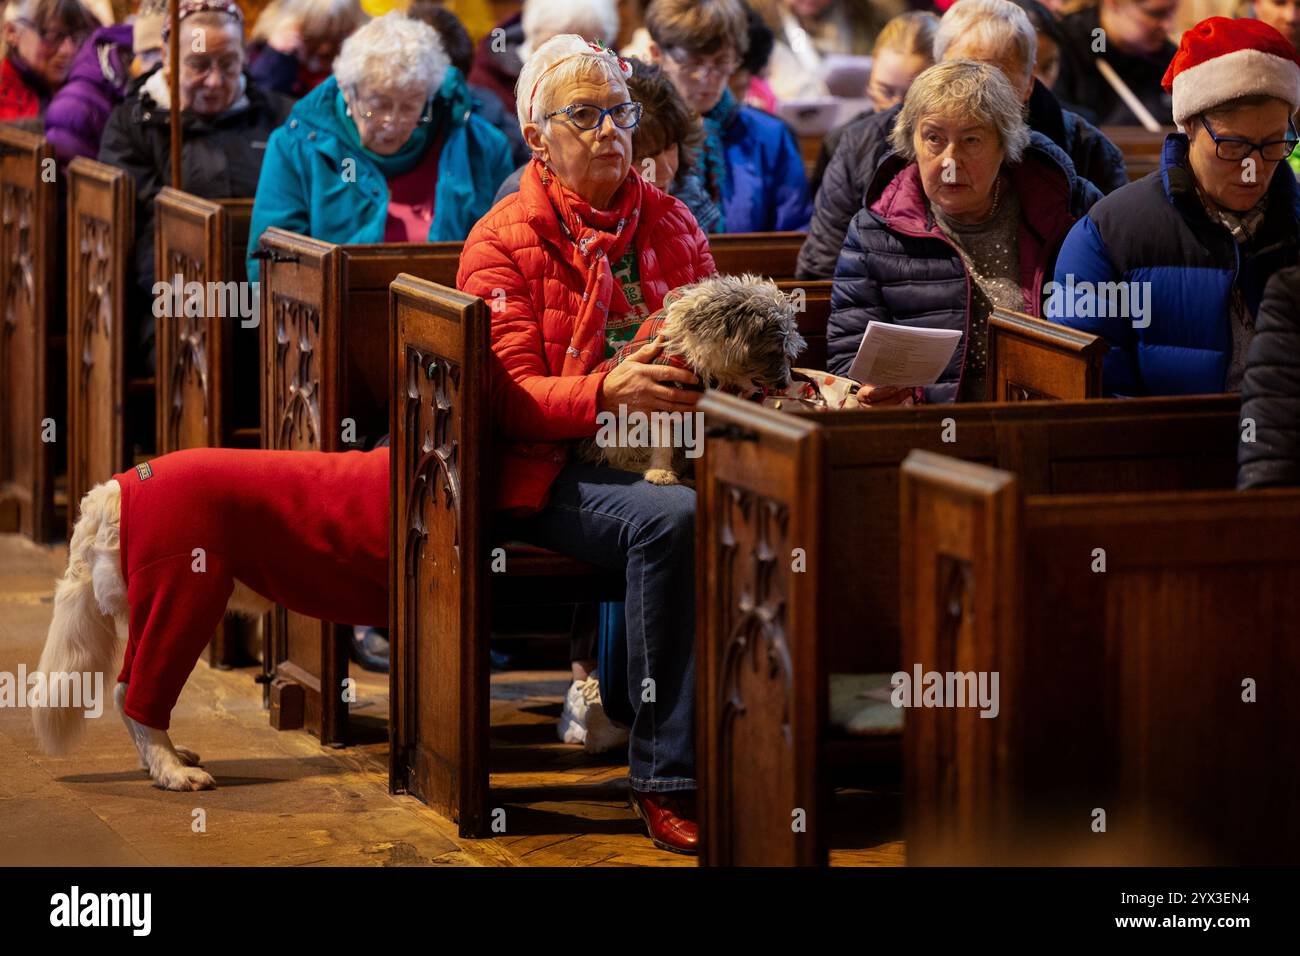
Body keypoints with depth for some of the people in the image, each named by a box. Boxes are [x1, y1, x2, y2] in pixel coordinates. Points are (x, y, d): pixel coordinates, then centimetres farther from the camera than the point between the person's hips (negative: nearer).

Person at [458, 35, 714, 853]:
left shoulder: (672, 224, 19)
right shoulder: (503, 241, 4)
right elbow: (514, 399, -5)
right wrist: (608, 393, -24)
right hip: (553, 471, -4)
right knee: (672, 518, -35)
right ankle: (665, 780, -28)